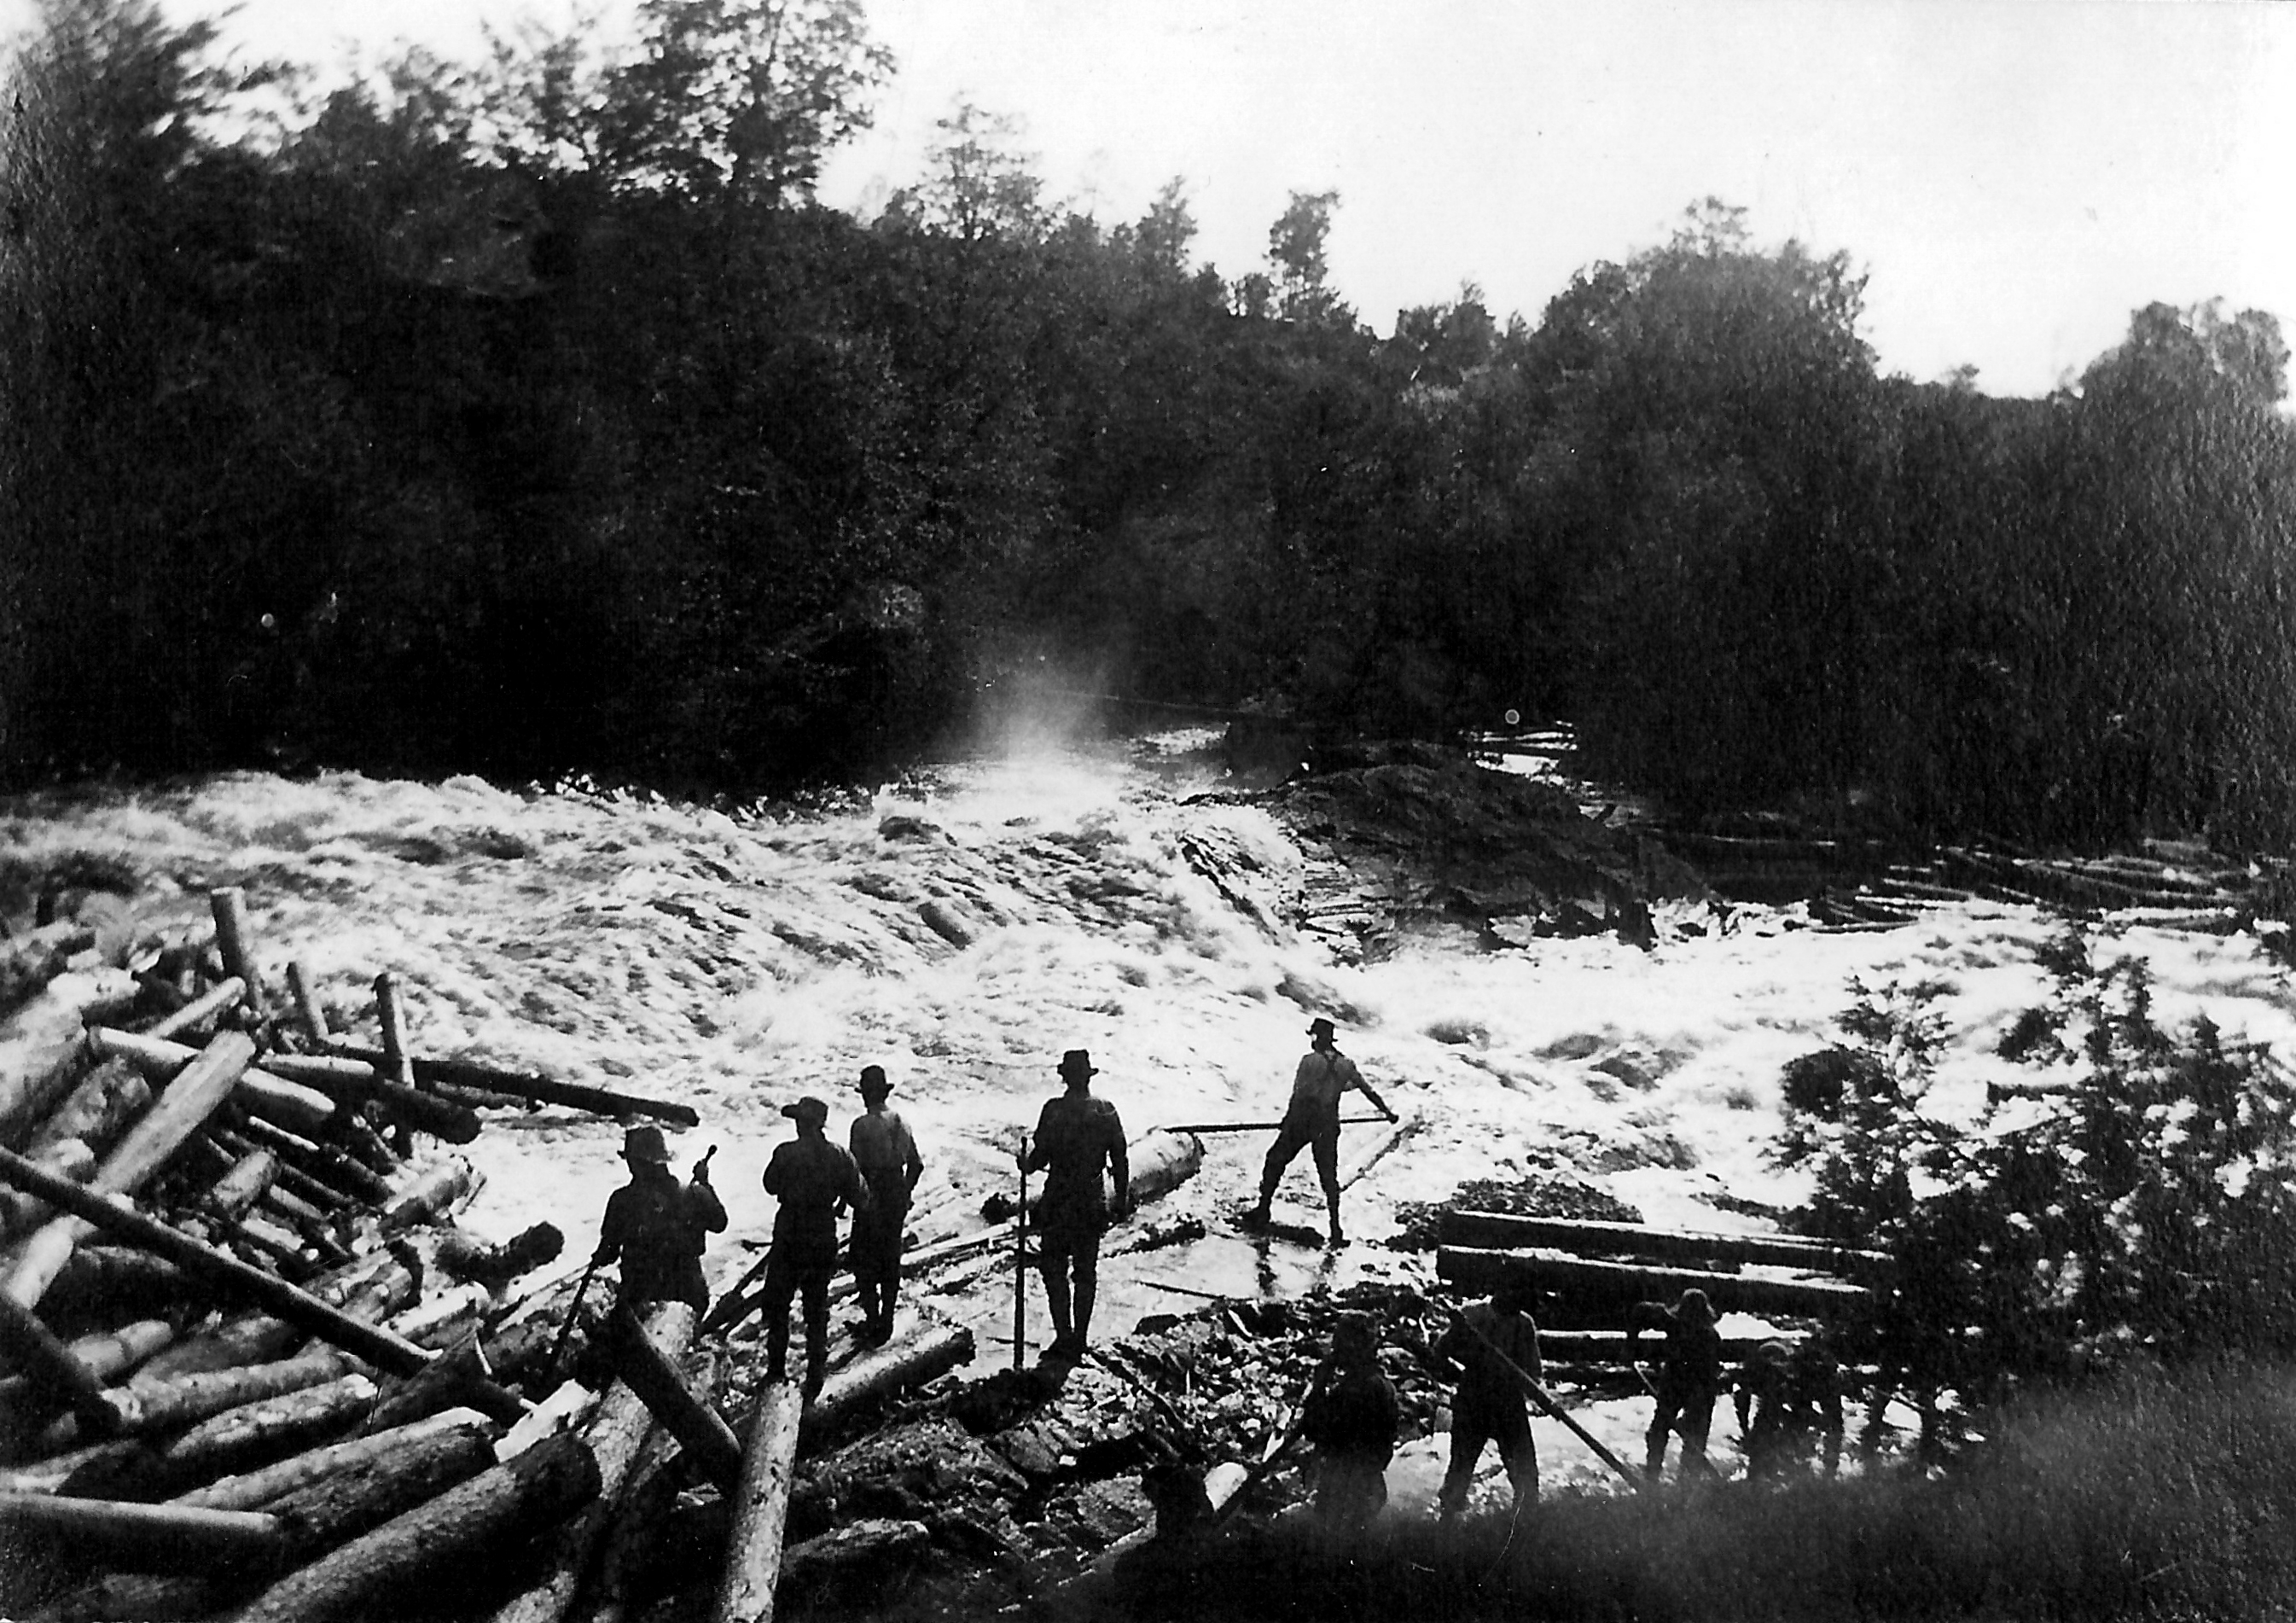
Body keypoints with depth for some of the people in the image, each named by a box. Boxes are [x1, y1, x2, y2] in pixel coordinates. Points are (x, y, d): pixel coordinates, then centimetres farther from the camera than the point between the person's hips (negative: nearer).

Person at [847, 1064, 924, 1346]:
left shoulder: (862, 1125, -14)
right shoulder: (901, 1123, 3)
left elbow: (855, 1168, -16)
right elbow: (916, 1164, 8)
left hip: (871, 1199, -5)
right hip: (897, 1200, 5)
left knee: (864, 1260, 6)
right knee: (891, 1259, 14)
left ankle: (873, 1320, 0)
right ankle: (886, 1321, 20)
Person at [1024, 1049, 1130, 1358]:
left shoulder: (1054, 1110, -13)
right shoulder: (1106, 1111, 0)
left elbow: (1041, 1155, -14)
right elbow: (1119, 1160, 4)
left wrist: (1026, 1164, 9)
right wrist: (1122, 1199, 14)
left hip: (1058, 1202, -4)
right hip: (1093, 1202, 4)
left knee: (1054, 1271, 6)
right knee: (1085, 1272, 12)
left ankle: (1064, 1338, 0)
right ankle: (1080, 1340, 15)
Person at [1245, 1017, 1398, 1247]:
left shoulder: (1310, 1060, -10)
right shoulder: (1346, 1065, 3)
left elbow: (1298, 1095, -11)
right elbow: (1368, 1090, 12)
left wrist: (1288, 1123, -5)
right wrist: (1387, 1111, 25)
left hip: (1303, 1120, -4)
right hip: (1329, 1125, 4)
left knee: (1275, 1161, 14)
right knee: (1329, 1176, 9)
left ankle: (1263, 1210, 15)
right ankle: (1336, 1230, 3)